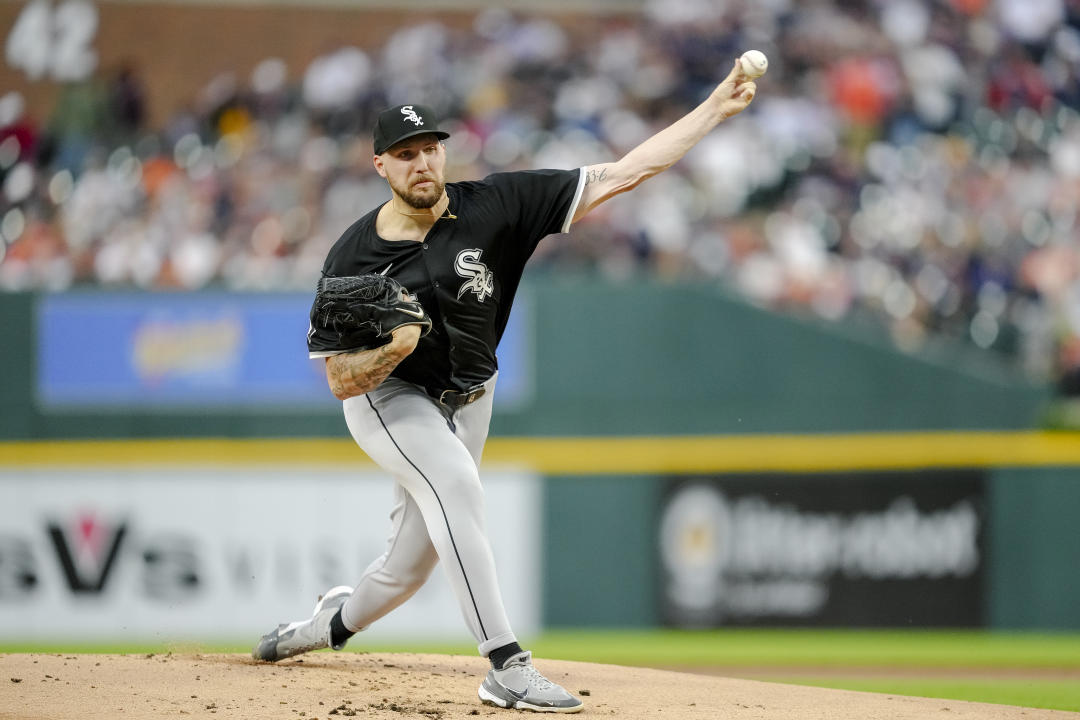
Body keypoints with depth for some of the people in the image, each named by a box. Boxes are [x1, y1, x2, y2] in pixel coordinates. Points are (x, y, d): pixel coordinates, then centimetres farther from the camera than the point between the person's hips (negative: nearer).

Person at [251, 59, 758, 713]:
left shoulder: (494, 207, -18)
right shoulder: (353, 259, -19)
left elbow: (619, 176, -21)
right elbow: (342, 383, -16)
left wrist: (717, 109, -27)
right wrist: (390, 350, -38)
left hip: (465, 404, 3)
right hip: (386, 398, -3)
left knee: (411, 566, 9)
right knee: (455, 480, -33)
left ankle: (337, 621, 45)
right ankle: (507, 667, -36)